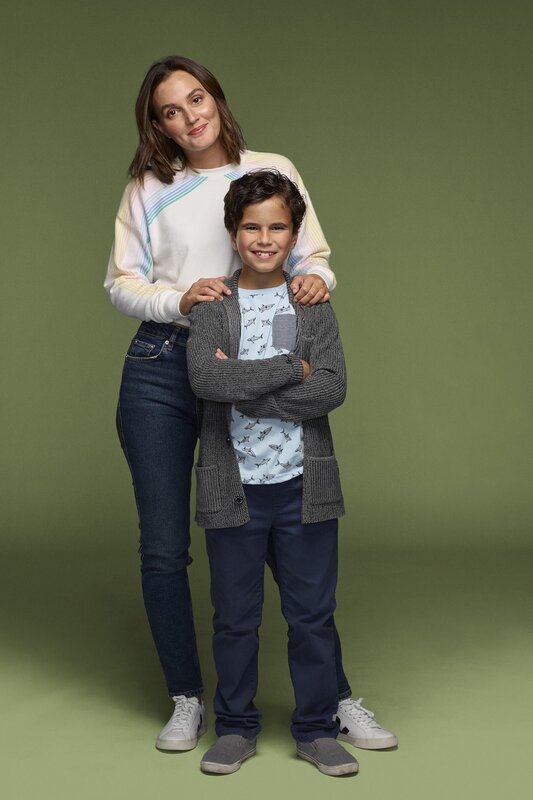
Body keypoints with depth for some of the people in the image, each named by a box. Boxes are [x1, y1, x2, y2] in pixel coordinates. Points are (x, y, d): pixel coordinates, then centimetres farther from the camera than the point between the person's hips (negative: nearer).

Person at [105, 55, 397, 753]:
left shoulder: (273, 170, 8)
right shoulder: (148, 189, 8)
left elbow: (313, 257, 6)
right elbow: (121, 282, 6)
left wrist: (315, 278, -18)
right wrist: (177, 299, -14)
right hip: (160, 368, 1)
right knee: (163, 547, 4)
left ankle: (337, 696, 15)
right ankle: (187, 701, 21)